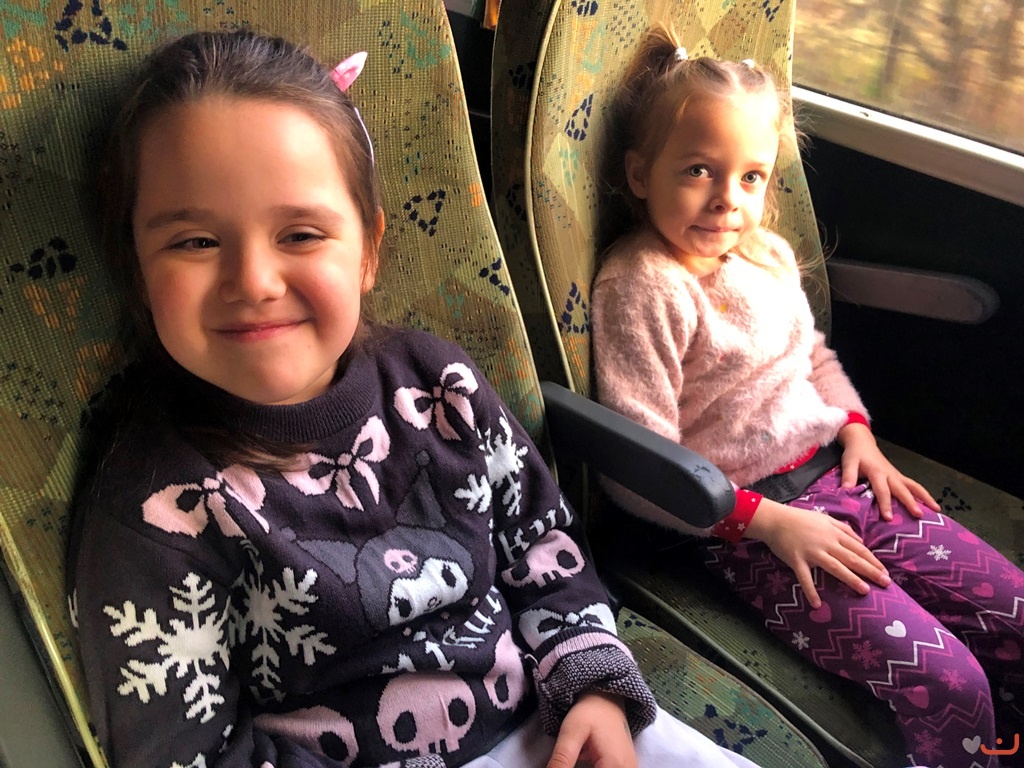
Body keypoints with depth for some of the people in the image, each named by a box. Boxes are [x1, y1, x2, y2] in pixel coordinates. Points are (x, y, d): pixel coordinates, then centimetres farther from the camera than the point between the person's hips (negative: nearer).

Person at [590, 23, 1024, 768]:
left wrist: (857, 431, 7)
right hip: (744, 525, -7)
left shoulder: (768, 252, 6)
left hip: (839, 479, 8)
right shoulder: (639, 286, -17)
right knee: (947, 683, -15)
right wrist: (768, 520, -18)